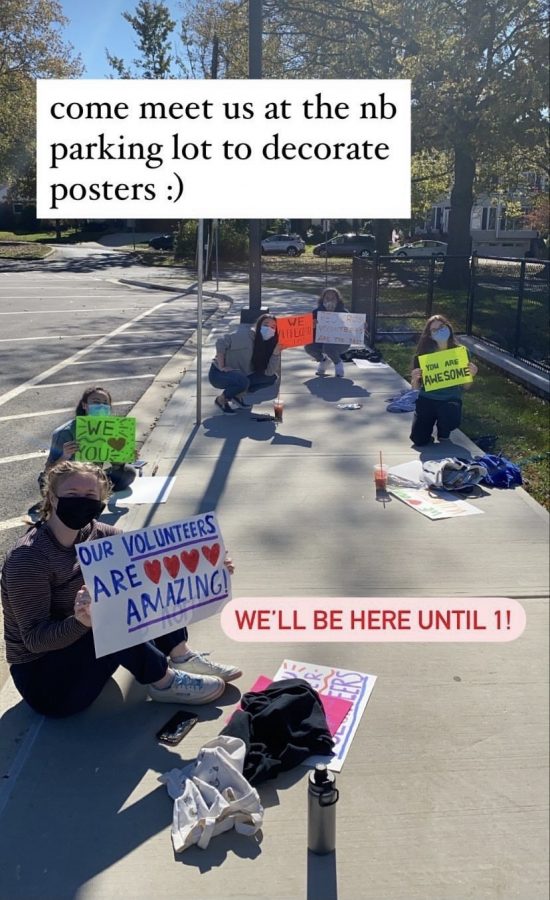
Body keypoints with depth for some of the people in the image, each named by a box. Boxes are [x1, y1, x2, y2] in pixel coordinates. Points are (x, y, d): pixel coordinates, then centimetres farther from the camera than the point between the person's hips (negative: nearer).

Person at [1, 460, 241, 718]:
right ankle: (165, 682, -12)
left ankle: (182, 658, -4)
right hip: (42, 677, -7)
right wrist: (80, 621, -48)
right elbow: (34, 639, -28)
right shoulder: (28, 559, -26)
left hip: (80, 644, 8)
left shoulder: (94, 534, -5)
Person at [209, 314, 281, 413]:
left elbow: (269, 372, -13)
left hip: (241, 377, 6)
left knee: (272, 377, -6)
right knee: (243, 381, -36)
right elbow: (220, 343, -21)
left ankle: (238, 393, 4)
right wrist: (221, 367, -23)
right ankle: (221, 399, -8)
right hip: (219, 373, -6)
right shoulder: (246, 334, -20)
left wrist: (277, 351, -22)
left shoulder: (268, 346, -3)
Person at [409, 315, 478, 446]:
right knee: (419, 440, -10)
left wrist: (470, 375, -17)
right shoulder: (424, 353, -6)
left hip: (451, 399, -1)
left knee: (450, 419, -35)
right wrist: (415, 378, -23)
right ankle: (431, 420, 27)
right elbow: (416, 388, -1)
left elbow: (465, 387, 4)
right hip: (427, 398, 1)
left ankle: (443, 433, 6)